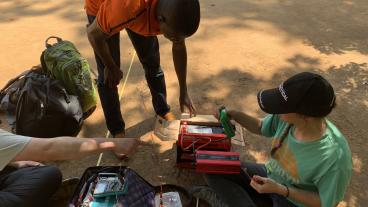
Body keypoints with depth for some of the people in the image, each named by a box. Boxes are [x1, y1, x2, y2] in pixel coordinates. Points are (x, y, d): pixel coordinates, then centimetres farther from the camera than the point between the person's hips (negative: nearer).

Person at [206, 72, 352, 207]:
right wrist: (234, 115, -14)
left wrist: (281, 190, -26)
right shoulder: (286, 117, -21)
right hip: (269, 176, 5)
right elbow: (260, 127, 1)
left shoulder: (336, 157, -33)